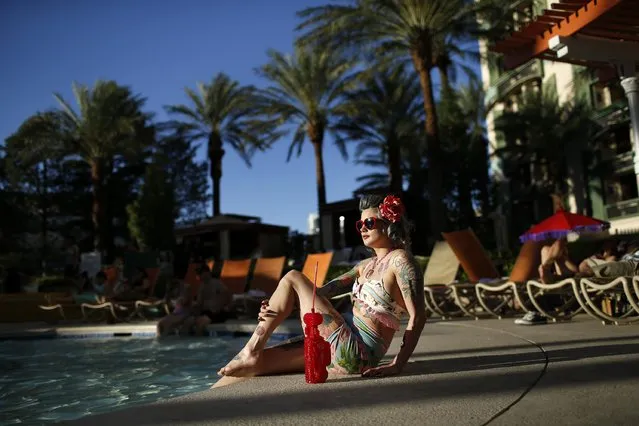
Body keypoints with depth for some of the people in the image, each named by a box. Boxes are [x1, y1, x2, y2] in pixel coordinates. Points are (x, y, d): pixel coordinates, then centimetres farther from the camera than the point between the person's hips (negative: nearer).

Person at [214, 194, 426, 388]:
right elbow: (325, 290, 9)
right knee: (257, 362, 4)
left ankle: (252, 351, 0)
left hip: (353, 353, -8)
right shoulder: (366, 265, 17)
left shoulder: (399, 259, -7)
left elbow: (418, 316, -14)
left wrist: (397, 365, -21)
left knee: (293, 278, -4)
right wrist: (278, 307, -4)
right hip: (339, 348, 8)